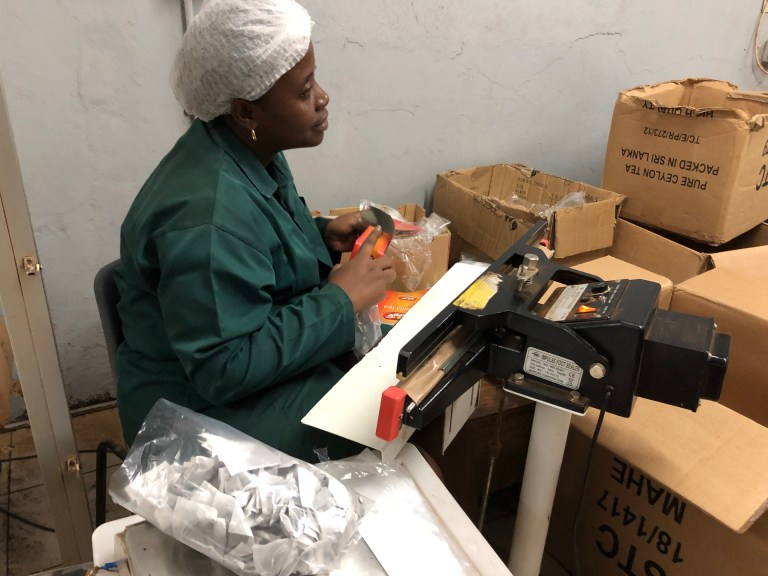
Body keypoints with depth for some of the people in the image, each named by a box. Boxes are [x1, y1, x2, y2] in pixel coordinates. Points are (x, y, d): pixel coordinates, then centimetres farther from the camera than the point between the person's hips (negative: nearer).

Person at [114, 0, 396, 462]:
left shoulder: (248, 149, -4)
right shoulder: (207, 215, -32)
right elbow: (224, 370, -30)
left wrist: (322, 234, -4)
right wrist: (340, 300, -26)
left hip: (245, 353, 9)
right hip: (206, 404, -8)